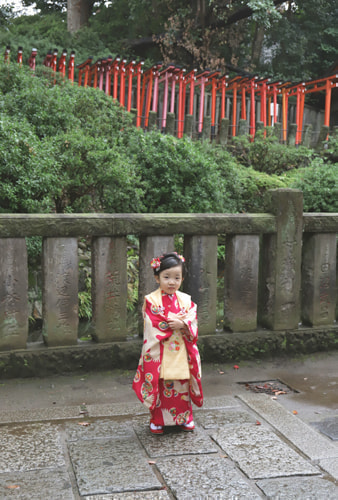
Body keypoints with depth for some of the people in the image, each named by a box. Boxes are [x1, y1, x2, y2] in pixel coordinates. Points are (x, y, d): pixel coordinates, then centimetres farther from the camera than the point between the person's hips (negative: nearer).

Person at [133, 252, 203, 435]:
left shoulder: (186, 300, 6)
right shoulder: (151, 300, -5)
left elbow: (192, 322, -2)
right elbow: (153, 324, -13)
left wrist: (182, 324, -22)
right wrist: (176, 320, -15)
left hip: (181, 352, 3)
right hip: (159, 352, -3)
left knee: (182, 385, 10)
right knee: (159, 385, 2)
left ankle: (185, 417, 27)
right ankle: (157, 420, 17)